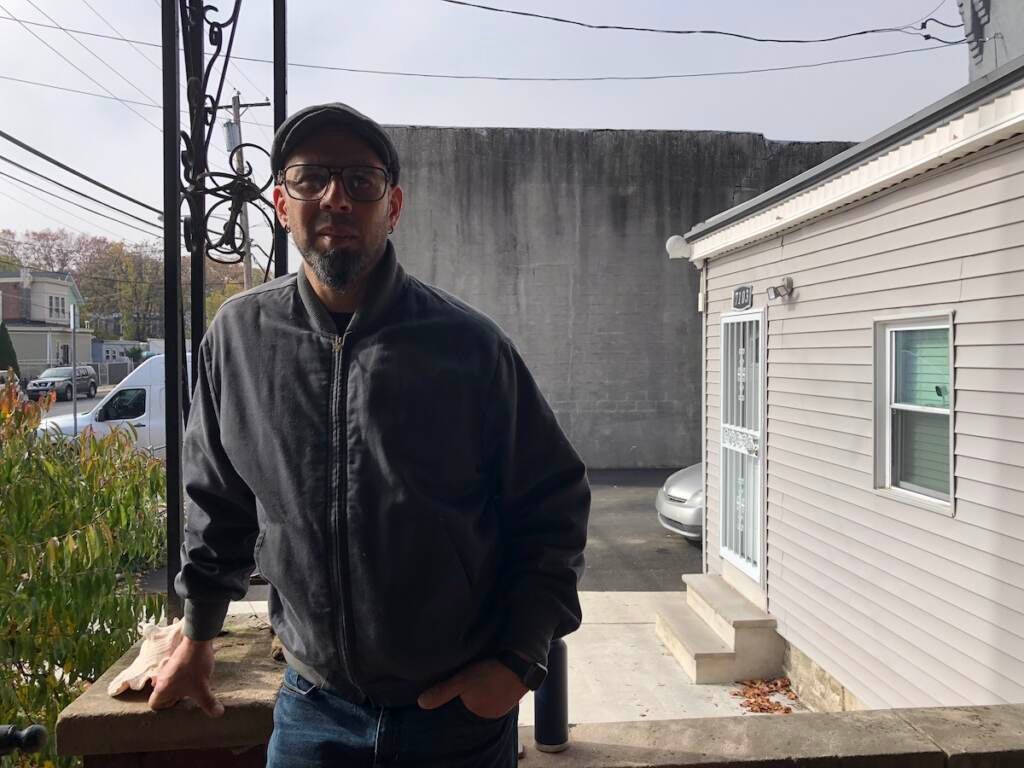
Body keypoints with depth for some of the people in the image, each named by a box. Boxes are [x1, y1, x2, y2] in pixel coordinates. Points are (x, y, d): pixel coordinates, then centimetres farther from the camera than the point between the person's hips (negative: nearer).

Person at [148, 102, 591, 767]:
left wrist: (519, 658, -9)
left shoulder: (470, 344, -12)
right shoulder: (238, 336, -4)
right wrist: (199, 634, 17)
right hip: (314, 706, 2)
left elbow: (555, 505, -4)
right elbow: (218, 499, 10)